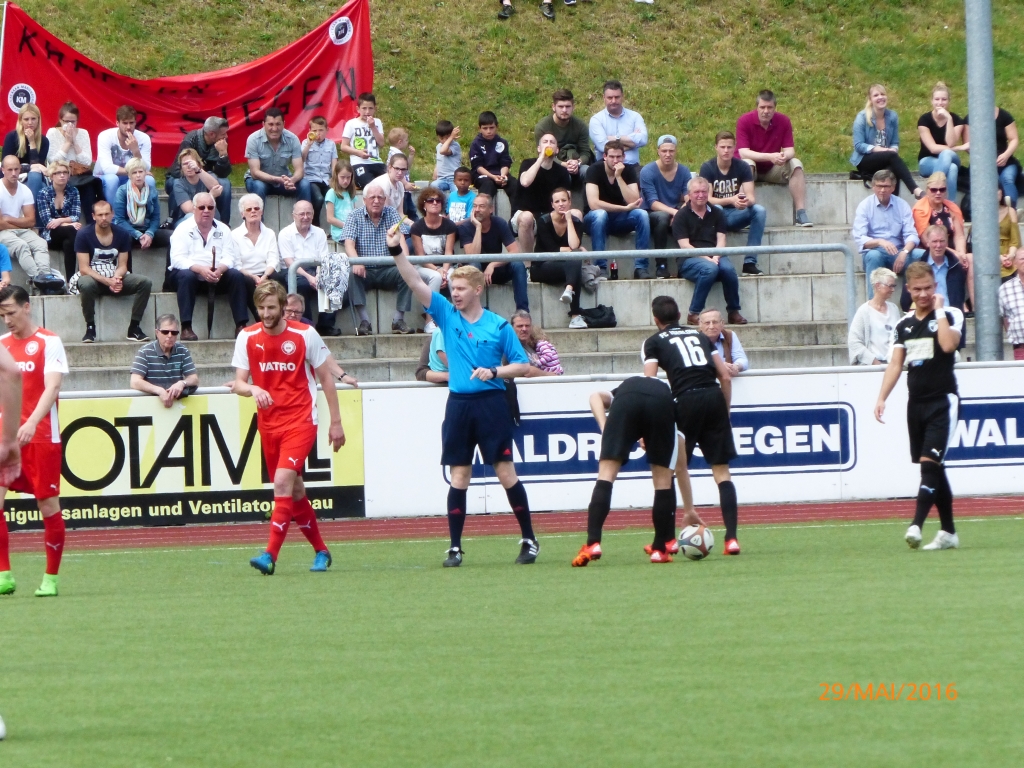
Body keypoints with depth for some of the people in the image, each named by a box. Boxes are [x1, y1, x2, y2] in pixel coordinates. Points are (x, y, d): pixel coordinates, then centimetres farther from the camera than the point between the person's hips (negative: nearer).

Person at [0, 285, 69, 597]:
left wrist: (32, 422, -28)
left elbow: (52, 387, -15)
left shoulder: (48, 342, -5)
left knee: (48, 504, 1)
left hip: (41, 436, -5)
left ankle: (50, 579, 11)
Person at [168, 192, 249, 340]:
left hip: (217, 276, 3)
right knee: (186, 276, -36)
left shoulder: (223, 230, 11)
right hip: (191, 272, -3)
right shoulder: (183, 230, 0)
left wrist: (219, 270, -25)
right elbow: (178, 259, -13)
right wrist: (201, 269, -29)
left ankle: (241, 326, -25)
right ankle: (186, 329, -41)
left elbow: (229, 257, -1)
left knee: (236, 276, -23)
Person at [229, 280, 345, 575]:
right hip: (268, 423, 4)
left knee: (283, 482, -21)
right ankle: (321, 551, 27)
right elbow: (238, 383, -1)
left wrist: (336, 422, 2)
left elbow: (326, 377, 2)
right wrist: (252, 389, -26)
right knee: (294, 491, 10)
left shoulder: (305, 335, -6)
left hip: (300, 421, -4)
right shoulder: (247, 338, 0)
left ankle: (271, 556, -25)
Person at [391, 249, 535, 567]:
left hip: (491, 405, -3)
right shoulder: (447, 315, 6)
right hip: (458, 406, 3)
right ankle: (455, 547, 6)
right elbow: (416, 283, -2)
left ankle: (529, 540, 6)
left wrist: (494, 371, -14)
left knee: (506, 473, -3)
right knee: (459, 476, 3)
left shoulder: (498, 326, -1)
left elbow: (523, 365, 3)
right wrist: (396, 251, -12)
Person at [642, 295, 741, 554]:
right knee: (722, 471, 5)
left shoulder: (654, 342, 12)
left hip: (686, 400, -3)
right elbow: (725, 377, 16)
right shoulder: (699, 336, 23)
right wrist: (725, 413, 25)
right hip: (714, 397, 3)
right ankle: (731, 538, -6)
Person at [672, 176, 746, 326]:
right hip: (690, 260, -3)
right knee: (709, 268, -37)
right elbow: (685, 246, -6)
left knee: (728, 268, -31)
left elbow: (721, 240, 8)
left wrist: (716, 257, -13)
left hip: (714, 258, 3)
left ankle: (734, 312, -16)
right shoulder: (682, 216, 3)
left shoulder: (716, 214, 16)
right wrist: (707, 259, -16)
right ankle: (693, 314, -31)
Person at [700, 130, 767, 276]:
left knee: (759, 210, -23)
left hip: (734, 215, 3)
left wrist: (746, 201, -34)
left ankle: (750, 262, -29)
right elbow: (708, 199, -18)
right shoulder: (707, 168, -9)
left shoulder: (742, 167, -2)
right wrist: (731, 200, -34)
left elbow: (752, 197, -9)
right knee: (716, 209, -36)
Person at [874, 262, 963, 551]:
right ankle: (948, 532, 16)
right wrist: (882, 397, -1)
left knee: (930, 462, -17)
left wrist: (939, 311, -13)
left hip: (942, 401, -6)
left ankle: (916, 525, -26)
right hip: (916, 403, 6)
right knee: (934, 470, 10)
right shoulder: (904, 325, 13)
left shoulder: (950, 315, -3)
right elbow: (895, 364, 10)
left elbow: (948, 344, -22)